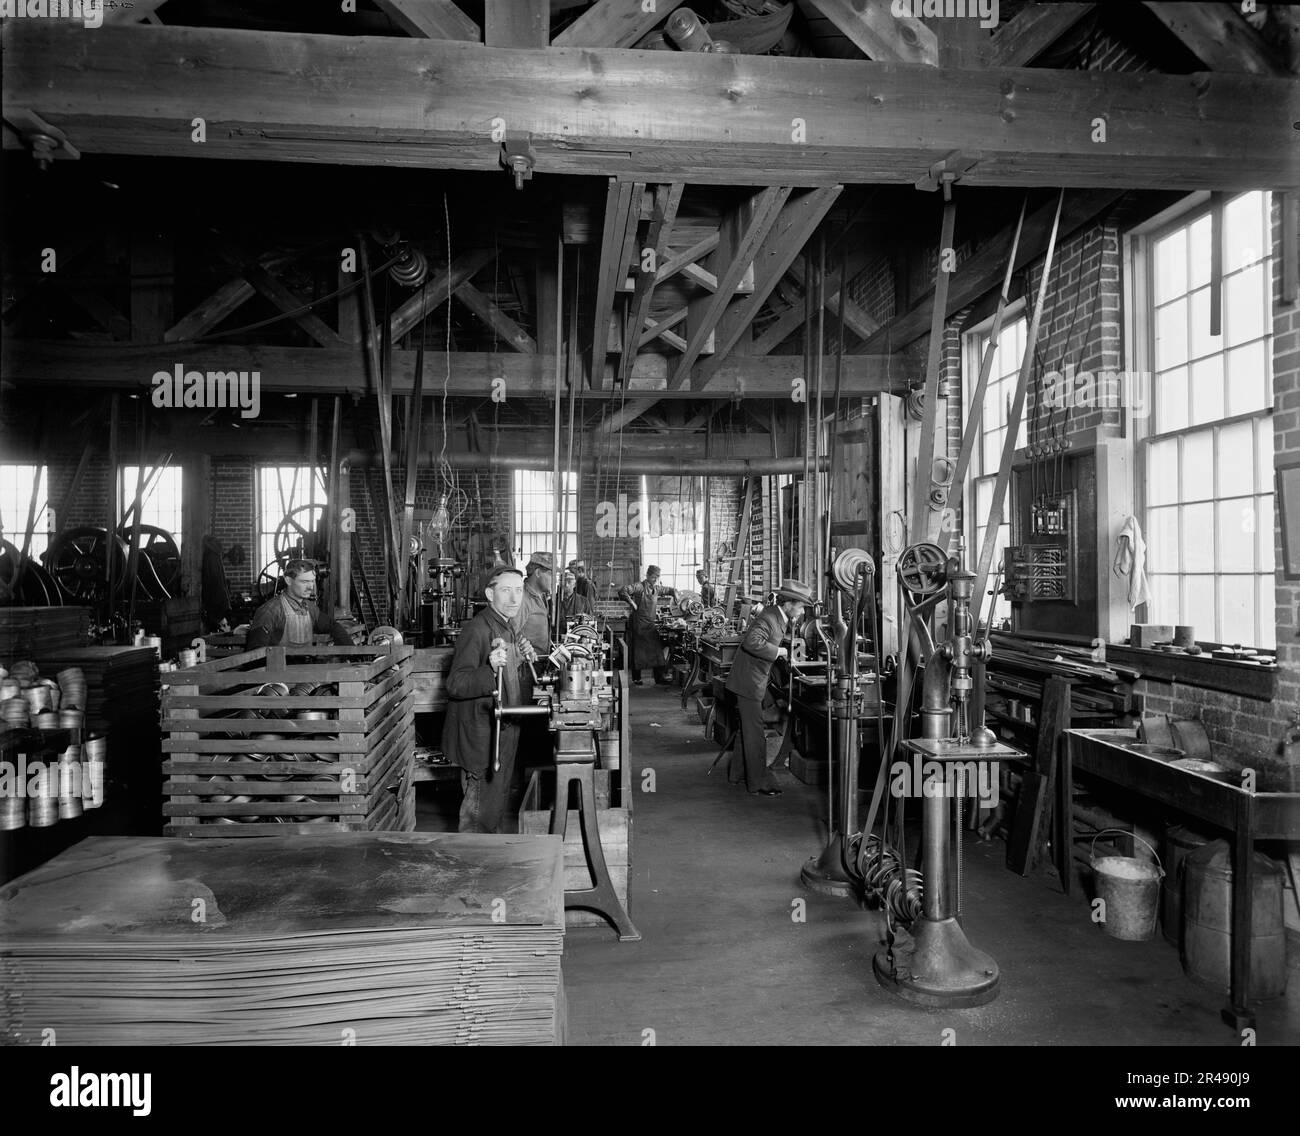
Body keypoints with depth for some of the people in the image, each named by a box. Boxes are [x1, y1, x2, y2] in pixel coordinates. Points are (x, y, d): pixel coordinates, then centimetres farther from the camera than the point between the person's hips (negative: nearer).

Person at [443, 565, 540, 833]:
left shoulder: (512, 627, 10)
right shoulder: (476, 630, -20)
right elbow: (455, 685, -27)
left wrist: (528, 661, 3)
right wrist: (491, 670, -41)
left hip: (505, 733, 9)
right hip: (482, 737, -9)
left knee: (499, 806, 22)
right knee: (479, 813, 1)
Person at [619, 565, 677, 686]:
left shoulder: (656, 589, 9)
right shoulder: (639, 587, -11)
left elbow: (671, 590, 25)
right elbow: (623, 592, -23)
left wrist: (675, 594, 5)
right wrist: (631, 602, -21)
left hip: (651, 625, 6)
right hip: (639, 625, -6)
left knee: (657, 651, 1)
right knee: (637, 652, 2)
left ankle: (660, 677, 6)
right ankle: (636, 679, 13)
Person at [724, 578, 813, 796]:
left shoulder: (778, 617, 7)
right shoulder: (767, 619, -23)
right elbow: (752, 642, -38)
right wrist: (778, 652, -27)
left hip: (754, 681, 10)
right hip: (749, 682, -10)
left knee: (748, 730, 19)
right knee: (755, 733, -3)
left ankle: (737, 773, 32)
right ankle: (759, 782, 6)